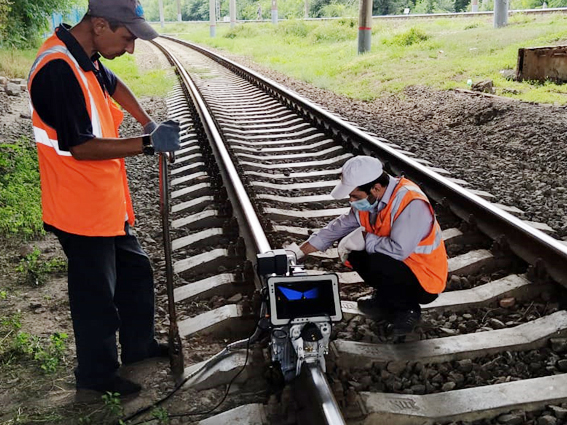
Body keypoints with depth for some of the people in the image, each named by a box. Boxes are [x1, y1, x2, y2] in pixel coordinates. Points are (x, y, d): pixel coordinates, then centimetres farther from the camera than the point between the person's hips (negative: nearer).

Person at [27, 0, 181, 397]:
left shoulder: (84, 59, 5)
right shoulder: (58, 69, -25)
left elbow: (113, 85, 26)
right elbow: (80, 146, -26)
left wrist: (148, 122, 15)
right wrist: (147, 143, -26)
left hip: (108, 202, 10)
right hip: (82, 210, -10)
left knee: (136, 273, 22)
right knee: (96, 295, 7)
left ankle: (139, 345, 41)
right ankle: (96, 373, 27)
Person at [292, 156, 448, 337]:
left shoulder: (411, 203, -29)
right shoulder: (371, 199, -4)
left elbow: (399, 249, -38)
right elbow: (339, 227, 3)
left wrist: (365, 239, -22)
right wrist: (298, 252, 1)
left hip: (425, 282, -8)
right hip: (401, 266, 8)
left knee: (376, 263, -30)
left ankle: (406, 309, -5)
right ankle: (386, 299, 11)